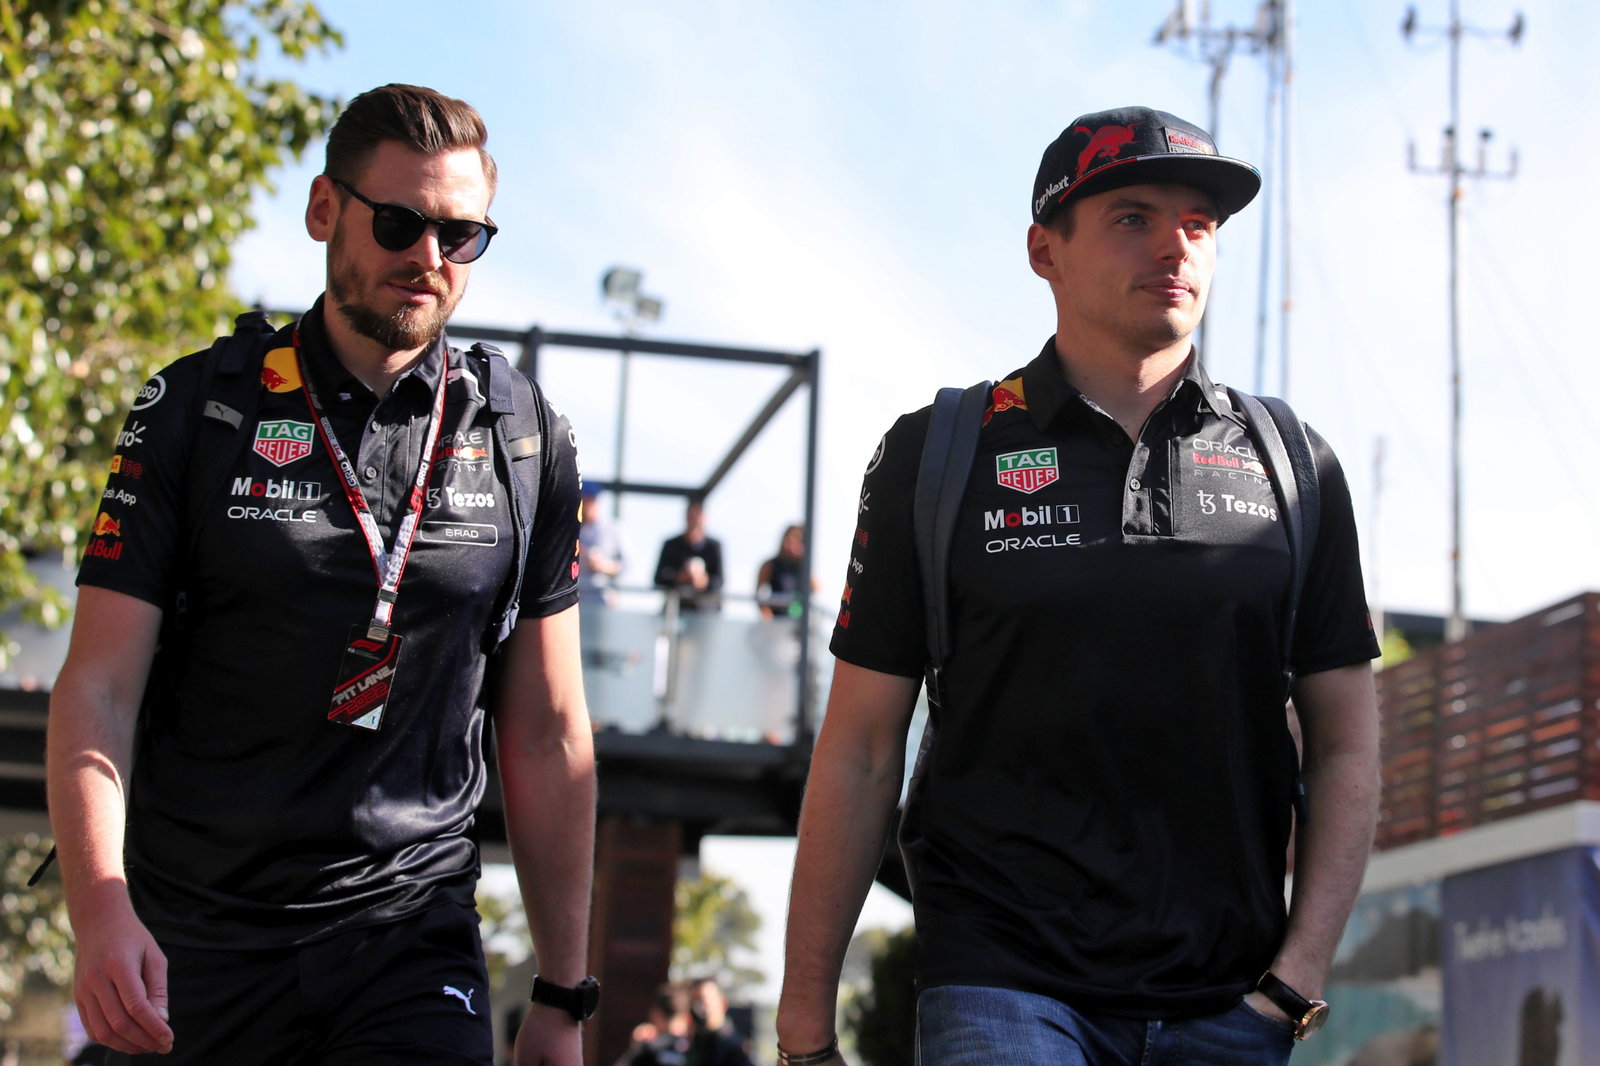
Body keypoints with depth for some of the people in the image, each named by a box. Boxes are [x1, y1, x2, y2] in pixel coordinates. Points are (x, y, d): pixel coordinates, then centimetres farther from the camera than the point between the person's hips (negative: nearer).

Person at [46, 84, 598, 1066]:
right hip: (193, 944, 0)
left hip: (414, 925, 1)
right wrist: (100, 911, -21)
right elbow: (99, 690, -5)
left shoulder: (528, 441, 4)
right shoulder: (196, 412, 0)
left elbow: (548, 737, 8)